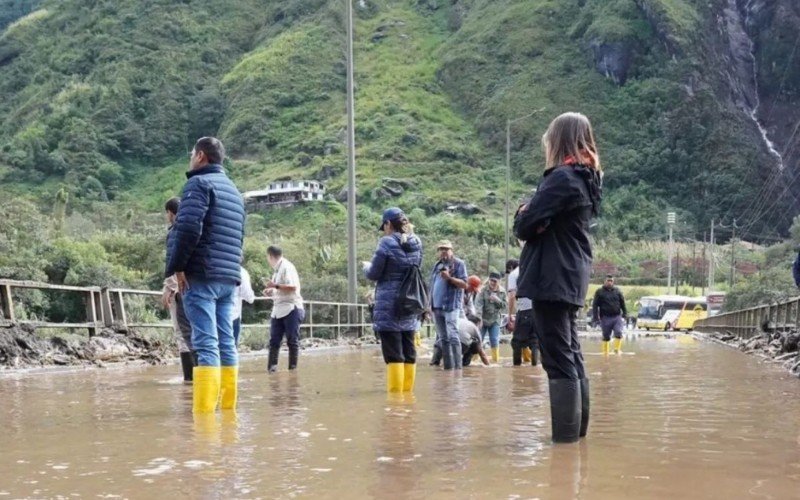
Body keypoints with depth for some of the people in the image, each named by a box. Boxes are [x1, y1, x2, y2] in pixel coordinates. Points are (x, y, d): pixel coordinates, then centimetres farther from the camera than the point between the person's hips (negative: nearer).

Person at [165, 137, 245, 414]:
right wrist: (230, 267, 15)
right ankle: (228, 407, 8)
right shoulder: (234, 191, 24)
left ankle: (205, 410, -15)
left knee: (206, 343, -12)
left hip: (201, 276, -8)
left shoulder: (199, 183, -4)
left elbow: (189, 228, -17)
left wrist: (177, 267, -10)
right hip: (229, 278, 8)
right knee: (226, 342, 7)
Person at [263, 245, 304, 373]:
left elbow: (293, 287, -18)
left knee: (292, 341, -3)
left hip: (291, 309, -8)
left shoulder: (287, 267, -9)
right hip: (278, 310, 8)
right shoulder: (277, 270, 17)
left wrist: (276, 286, -16)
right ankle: (271, 367, -1)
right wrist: (271, 292, 8)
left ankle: (293, 367, 1)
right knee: (274, 340, 1)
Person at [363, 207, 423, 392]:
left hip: (389, 306, -6)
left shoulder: (387, 243, -10)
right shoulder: (416, 243, 7)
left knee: (393, 353, -4)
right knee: (409, 352, 10)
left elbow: (373, 274, -6)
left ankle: (395, 390, -4)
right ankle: (407, 389, 16)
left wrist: (366, 266, 14)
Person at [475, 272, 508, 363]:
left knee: (495, 341, -2)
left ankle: (496, 359, 6)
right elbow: (478, 304, -17)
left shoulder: (502, 292, 0)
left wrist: (497, 300, -18)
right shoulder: (483, 290, -9)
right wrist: (479, 318, -28)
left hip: (495, 320, 1)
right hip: (483, 319, -1)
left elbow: (506, 305, -2)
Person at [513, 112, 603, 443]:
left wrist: (523, 215, 3)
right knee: (571, 356, 15)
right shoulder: (585, 178, 14)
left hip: (552, 279, -10)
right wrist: (536, 221, 2)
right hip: (570, 279, 10)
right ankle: (576, 429, 22)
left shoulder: (562, 177, -14)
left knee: (559, 360, -7)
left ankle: (565, 436, -4)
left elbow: (525, 226, -16)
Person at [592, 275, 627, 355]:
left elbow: (623, 303, 14)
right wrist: (596, 317, -8)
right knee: (606, 336, 4)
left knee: (618, 333, -12)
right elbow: (595, 305, -1)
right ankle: (605, 352, 13)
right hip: (605, 318, -2)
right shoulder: (599, 292, 2)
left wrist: (624, 314, 7)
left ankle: (617, 349, 0)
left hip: (617, 317, 2)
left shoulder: (617, 291, 11)